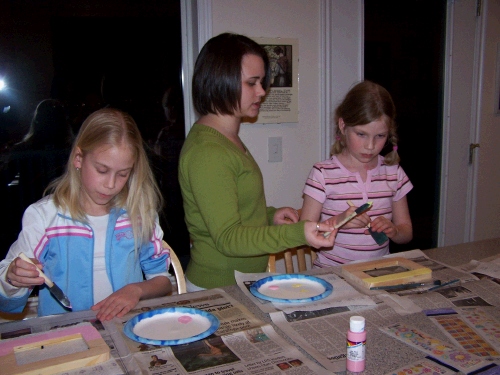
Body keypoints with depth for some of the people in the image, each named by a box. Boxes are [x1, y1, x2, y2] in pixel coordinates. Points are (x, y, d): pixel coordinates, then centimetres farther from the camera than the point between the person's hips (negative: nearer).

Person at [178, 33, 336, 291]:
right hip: (218, 291, -8)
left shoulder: (228, 139, 10)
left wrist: (270, 216, 3)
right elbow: (228, 239, -23)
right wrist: (296, 233, -33)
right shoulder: (207, 151, -20)